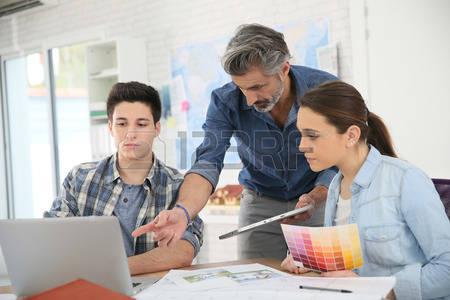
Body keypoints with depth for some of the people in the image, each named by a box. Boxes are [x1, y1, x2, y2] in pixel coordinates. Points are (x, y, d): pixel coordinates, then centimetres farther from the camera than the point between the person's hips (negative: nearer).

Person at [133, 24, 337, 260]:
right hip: (261, 203, 1)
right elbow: (207, 163, -27)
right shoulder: (225, 101, -18)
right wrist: (183, 211, -46)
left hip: (319, 200, -1)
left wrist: (316, 196, -36)